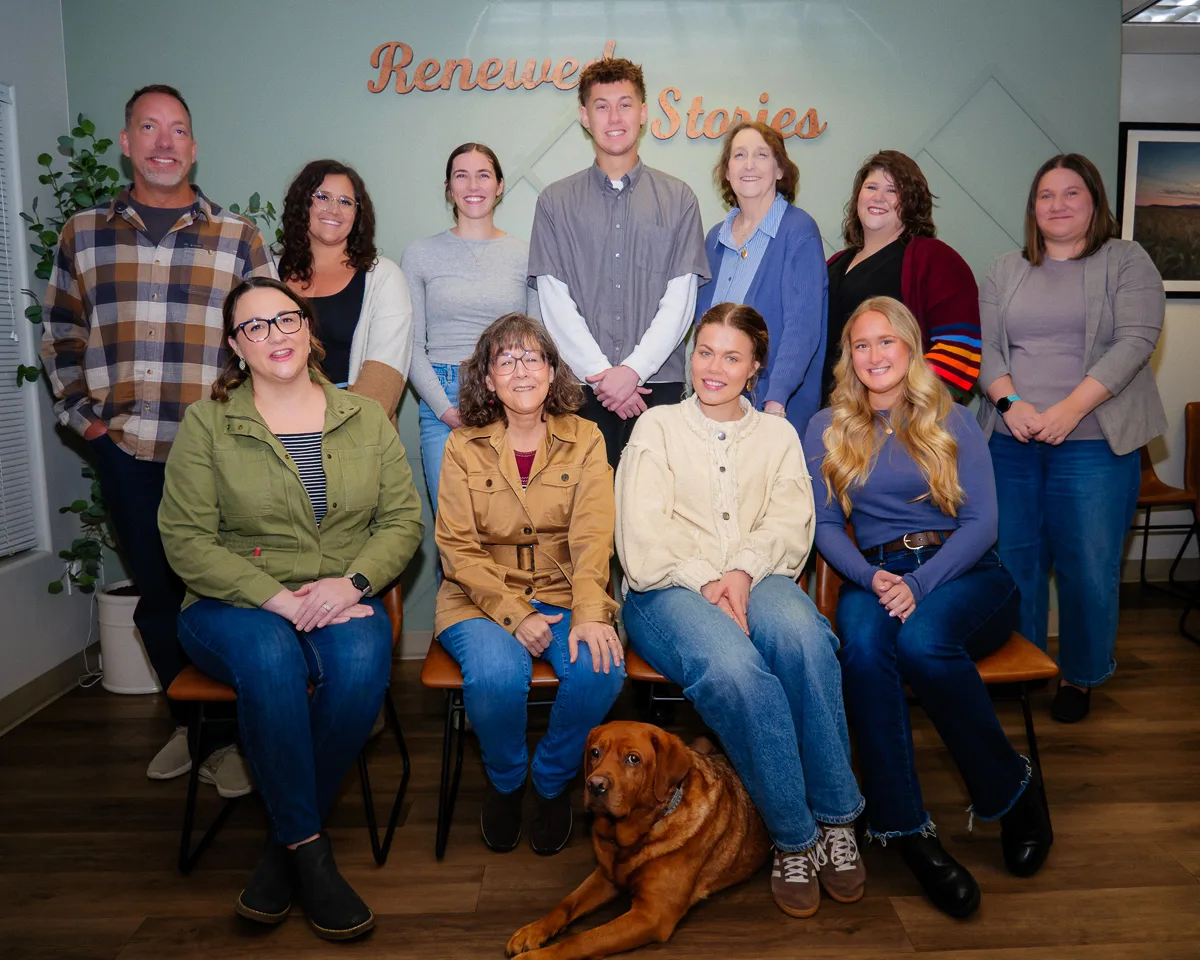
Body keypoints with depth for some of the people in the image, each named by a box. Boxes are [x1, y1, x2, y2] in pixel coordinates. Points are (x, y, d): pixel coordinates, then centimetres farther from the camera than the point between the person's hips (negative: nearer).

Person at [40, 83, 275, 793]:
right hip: (124, 448, 3)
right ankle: (193, 726, 28)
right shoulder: (83, 235, 9)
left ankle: (226, 735, 18)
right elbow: (62, 334, 17)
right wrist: (80, 411, 8)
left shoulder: (239, 238, 3)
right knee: (157, 595, 11)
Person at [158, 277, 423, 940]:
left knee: (362, 661, -31)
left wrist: (352, 582, -15)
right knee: (270, 658, -35)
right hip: (236, 605, -1)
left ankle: (285, 844, -11)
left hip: (343, 602, 2)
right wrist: (278, 598, -17)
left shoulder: (366, 419, 9)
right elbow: (186, 539, -6)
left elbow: (402, 519, 4)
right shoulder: (206, 424, 2)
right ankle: (310, 851, -19)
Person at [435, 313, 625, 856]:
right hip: (482, 597, -1)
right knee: (496, 674, -32)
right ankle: (505, 782, 4)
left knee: (600, 668, -29)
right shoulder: (464, 447, 3)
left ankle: (553, 781, 3)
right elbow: (458, 547, -3)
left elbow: (592, 535, -8)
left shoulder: (584, 440, 4)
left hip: (565, 592, 1)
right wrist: (513, 613, -18)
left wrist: (589, 613, -25)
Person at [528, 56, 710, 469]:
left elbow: (680, 299, 2)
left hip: (658, 382, 0)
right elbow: (555, 302, 1)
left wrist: (633, 369, -9)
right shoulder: (555, 202, 9)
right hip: (580, 385, 0)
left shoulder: (678, 199, 10)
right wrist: (601, 374, -8)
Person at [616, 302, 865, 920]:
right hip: (669, 590, -2)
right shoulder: (658, 426, 16)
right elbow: (643, 535, 2)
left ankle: (835, 819, -23)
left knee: (803, 633, -35)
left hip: (756, 581, 2)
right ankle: (793, 835, -21)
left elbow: (791, 522, 6)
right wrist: (706, 582, -13)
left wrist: (743, 572, -14)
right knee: (731, 665, -35)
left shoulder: (777, 434, 22)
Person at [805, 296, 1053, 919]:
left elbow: (982, 522, 1)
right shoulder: (826, 429, 13)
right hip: (875, 577, 1)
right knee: (862, 645, -34)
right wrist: (872, 578, -13)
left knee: (922, 640, -35)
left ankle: (1013, 792, -11)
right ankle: (906, 831, -26)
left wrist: (920, 584, -16)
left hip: (965, 572, -1)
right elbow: (825, 526, 7)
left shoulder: (950, 422, 10)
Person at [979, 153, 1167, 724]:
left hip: (1092, 443, -3)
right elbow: (984, 345, 6)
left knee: (1088, 565, 1)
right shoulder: (1005, 271, 14)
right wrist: (1010, 402, -12)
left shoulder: (1126, 262, 3)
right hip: (1011, 441, 3)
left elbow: (1135, 340, -9)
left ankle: (1081, 677, 19)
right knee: (1015, 560, 6)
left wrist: (1069, 409, -19)